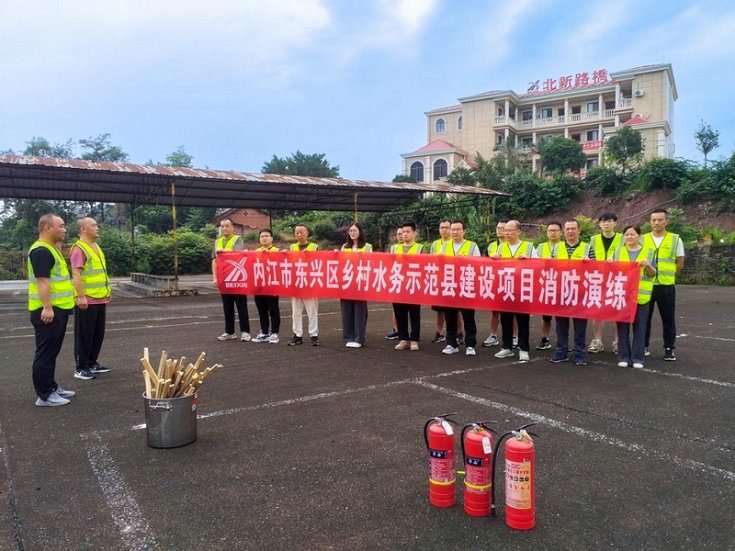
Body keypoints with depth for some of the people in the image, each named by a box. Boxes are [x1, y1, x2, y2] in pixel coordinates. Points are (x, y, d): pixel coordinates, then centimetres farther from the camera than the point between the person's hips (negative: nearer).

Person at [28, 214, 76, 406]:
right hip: (48, 311, -11)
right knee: (45, 353, -4)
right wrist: (47, 308, -26)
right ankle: (44, 395, 3)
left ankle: (51, 387, 27)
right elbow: (42, 281, -23)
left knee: (52, 352, 17)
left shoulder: (51, 249, 17)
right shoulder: (41, 251, -16)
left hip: (58, 310, 11)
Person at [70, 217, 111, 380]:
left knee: (98, 334, 15)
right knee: (84, 335, -1)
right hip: (86, 301, -9)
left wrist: (107, 292, 21)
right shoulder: (79, 248, -13)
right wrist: (81, 296, -24)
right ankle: (81, 368, 8)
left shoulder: (96, 247, 16)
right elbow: (76, 275, -20)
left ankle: (92, 363, 26)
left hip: (100, 299, 9)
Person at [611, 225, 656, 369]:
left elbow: (653, 274, 6)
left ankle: (637, 358, 9)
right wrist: (609, 263, -6)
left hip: (641, 295, -1)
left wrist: (648, 266, -14)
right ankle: (623, 357, 11)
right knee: (622, 326, 3)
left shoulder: (648, 252, 7)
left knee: (639, 327, 2)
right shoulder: (618, 251, 11)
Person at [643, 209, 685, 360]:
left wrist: (666, 275, 1)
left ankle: (669, 349, 15)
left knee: (668, 319, 5)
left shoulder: (676, 239, 2)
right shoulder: (642, 239, 4)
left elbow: (680, 263, 5)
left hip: (666, 287, -1)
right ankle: (643, 346, 19)